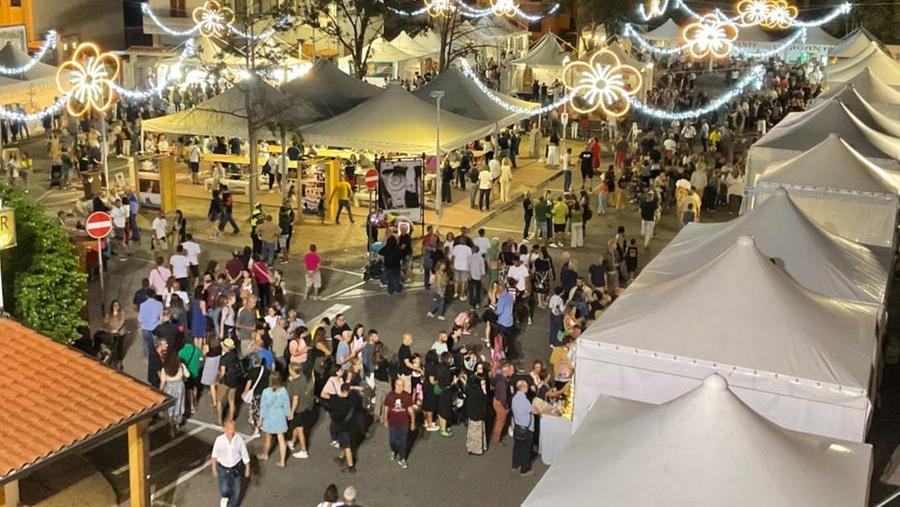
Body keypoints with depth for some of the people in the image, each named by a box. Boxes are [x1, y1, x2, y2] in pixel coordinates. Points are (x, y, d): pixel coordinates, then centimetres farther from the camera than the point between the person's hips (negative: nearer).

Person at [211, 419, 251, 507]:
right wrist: (214, 468, 6)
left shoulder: (239, 439, -16)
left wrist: (247, 469, 3)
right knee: (224, 490, -8)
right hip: (223, 469, -1)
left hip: (236, 468, 1)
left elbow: (244, 454, -4)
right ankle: (225, 497, 30)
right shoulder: (219, 439, -18)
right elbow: (215, 454, -1)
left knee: (236, 491, 13)